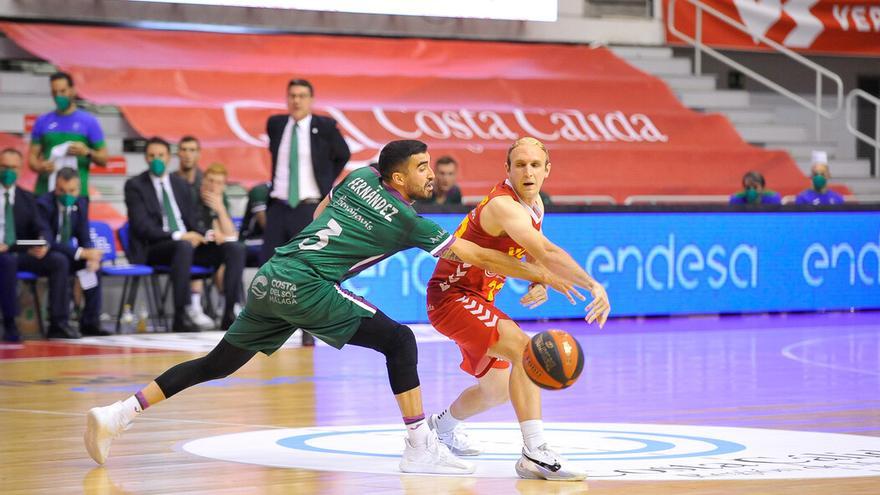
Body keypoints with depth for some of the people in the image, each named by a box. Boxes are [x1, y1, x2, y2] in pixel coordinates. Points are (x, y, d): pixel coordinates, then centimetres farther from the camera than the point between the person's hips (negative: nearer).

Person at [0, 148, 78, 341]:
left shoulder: (27, 199, 16)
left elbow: (42, 228, 6)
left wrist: (43, 243, -18)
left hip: (23, 254, 4)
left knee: (60, 260, -19)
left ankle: (58, 323, -20)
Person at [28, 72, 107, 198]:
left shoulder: (89, 121, 4)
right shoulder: (42, 121, 10)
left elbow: (103, 159, 5)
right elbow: (33, 156, 10)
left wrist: (87, 152, -16)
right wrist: (39, 167, -12)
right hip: (45, 191, 2)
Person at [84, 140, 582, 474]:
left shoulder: (360, 177, 15)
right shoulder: (407, 221, -3)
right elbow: (475, 255, 0)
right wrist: (538, 274, 6)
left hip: (270, 280, 8)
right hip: (304, 286, -8)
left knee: (218, 363, 15)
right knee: (399, 341, -4)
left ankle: (118, 414, 11)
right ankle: (420, 447, -7)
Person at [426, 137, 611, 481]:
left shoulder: (535, 204, 4)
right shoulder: (504, 205, -27)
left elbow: (535, 255, 14)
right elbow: (548, 252, -39)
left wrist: (540, 283, -9)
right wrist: (593, 286, -45)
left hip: (478, 300, 10)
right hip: (451, 296, -10)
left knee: (497, 389, 24)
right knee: (524, 348, -31)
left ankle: (444, 425, 54)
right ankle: (536, 454, -38)